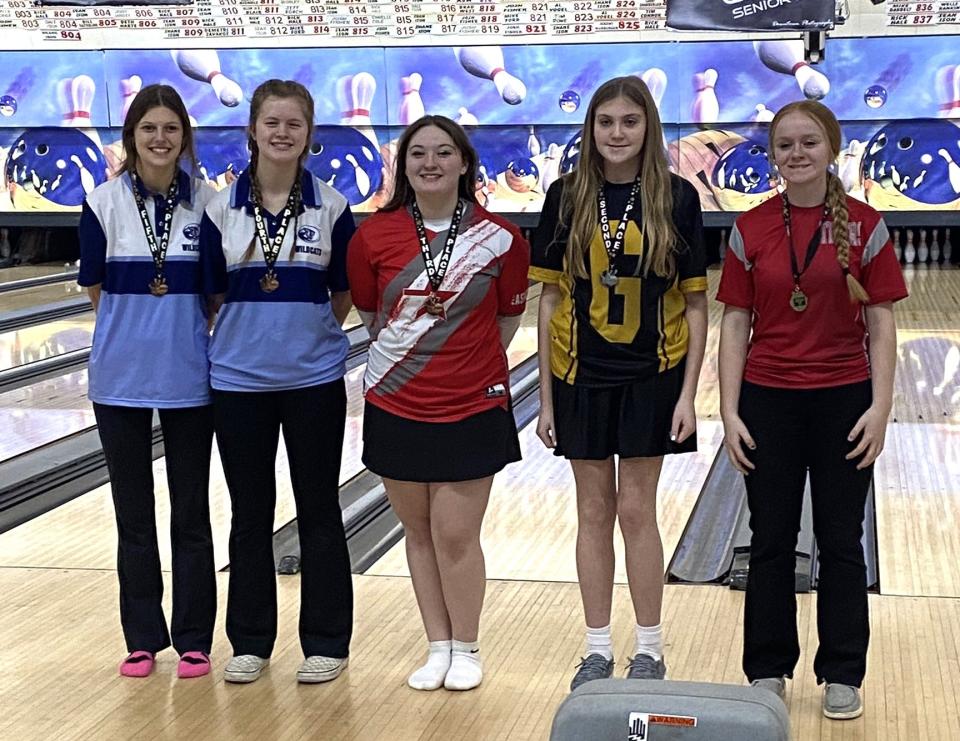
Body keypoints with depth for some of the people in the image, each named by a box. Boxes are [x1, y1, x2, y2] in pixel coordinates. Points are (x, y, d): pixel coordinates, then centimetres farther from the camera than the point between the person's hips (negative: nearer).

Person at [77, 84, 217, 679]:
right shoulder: (105, 202, -4)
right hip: (121, 377, 1)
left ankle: (195, 640, 17)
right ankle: (143, 638, 21)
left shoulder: (207, 203, -4)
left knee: (192, 514, 6)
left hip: (189, 377, -1)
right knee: (133, 513, 9)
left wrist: (182, 333, 1)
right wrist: (135, 330, 6)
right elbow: (95, 288, 4)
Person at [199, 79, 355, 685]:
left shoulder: (331, 208, -2)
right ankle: (251, 642, 20)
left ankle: (326, 643, 16)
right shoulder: (222, 208, 0)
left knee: (319, 510, 6)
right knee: (250, 512, 9)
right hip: (238, 379, 1)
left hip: (314, 378, -1)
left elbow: (345, 293, 5)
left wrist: (307, 335, 5)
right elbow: (211, 294, 6)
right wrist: (249, 334, 4)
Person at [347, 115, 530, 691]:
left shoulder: (500, 240, -6)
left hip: (472, 407, -2)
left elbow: (508, 317, 7)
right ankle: (439, 648, 22)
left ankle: (466, 650, 16)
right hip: (396, 407, 2)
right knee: (419, 532, 10)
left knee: (455, 535, -2)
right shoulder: (374, 238, -3)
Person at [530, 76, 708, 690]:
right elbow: (552, 299, 2)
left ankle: (649, 650, 17)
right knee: (594, 512, 8)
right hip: (581, 377, 2)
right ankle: (598, 650, 19)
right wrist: (546, 396, 1)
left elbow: (695, 304, -3)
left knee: (636, 510, 2)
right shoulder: (567, 198, -1)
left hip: (651, 375, -2)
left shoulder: (676, 199, -5)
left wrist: (688, 395, -8)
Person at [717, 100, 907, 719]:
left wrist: (881, 406, -9)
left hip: (843, 401, -1)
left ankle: (842, 675, 20)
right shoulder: (750, 229, -1)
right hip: (769, 401, 1)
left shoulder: (864, 226, -3)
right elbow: (735, 325, 0)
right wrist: (729, 412, -4)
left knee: (841, 542, 8)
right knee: (771, 541, 9)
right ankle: (768, 669, 22)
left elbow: (882, 324, -2)